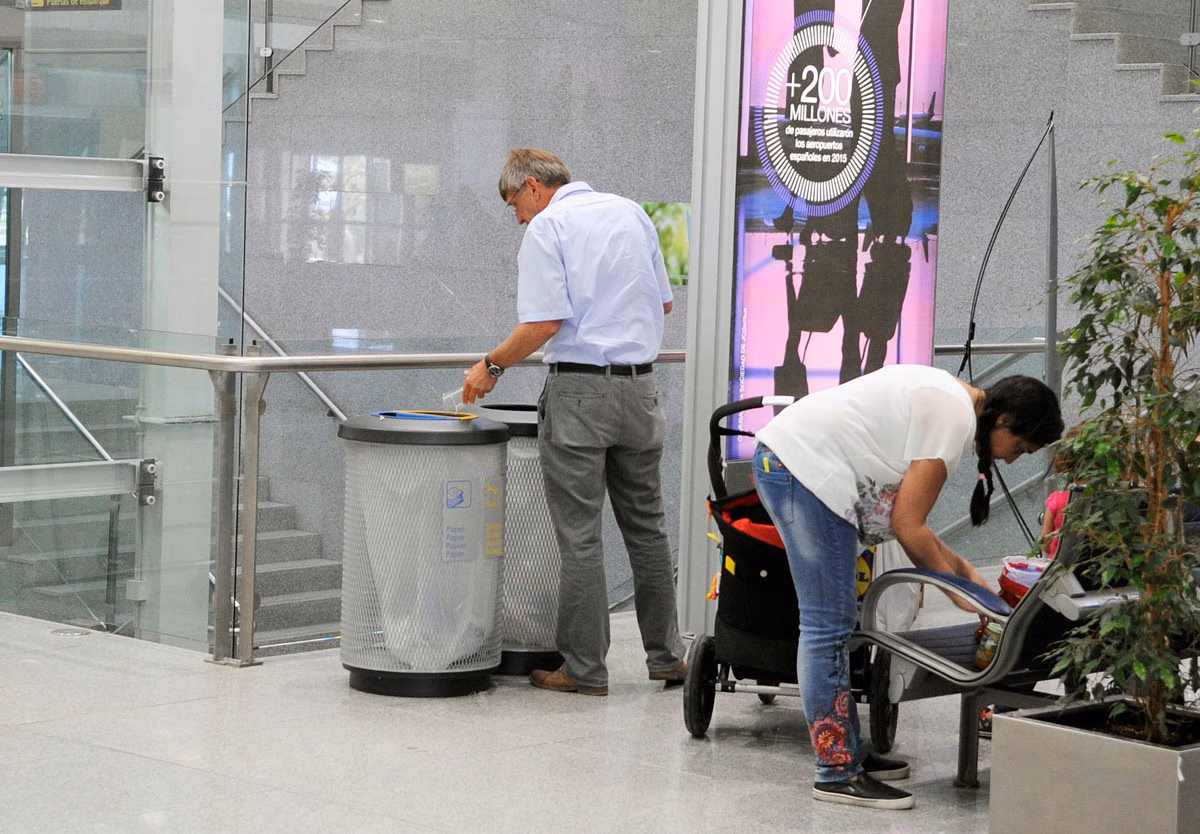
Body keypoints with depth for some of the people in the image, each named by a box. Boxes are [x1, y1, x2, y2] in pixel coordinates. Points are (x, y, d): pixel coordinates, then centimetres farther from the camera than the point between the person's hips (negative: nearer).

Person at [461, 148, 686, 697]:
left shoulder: (547, 227, -7)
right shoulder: (631, 212, 12)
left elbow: (544, 323, -16)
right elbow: (663, 302, 17)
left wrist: (491, 367, -3)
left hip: (579, 389, -6)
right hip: (639, 385, 6)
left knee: (580, 536, -1)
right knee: (646, 526, 15)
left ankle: (585, 668, 3)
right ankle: (665, 656, 20)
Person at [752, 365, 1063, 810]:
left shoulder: (949, 400, 16)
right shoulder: (953, 418, -14)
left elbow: (902, 515, 19)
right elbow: (907, 526, -12)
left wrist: (963, 569, 17)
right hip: (806, 467, -11)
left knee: (833, 623, 14)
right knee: (829, 625, -8)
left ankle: (849, 752, 21)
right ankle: (838, 773, -4)